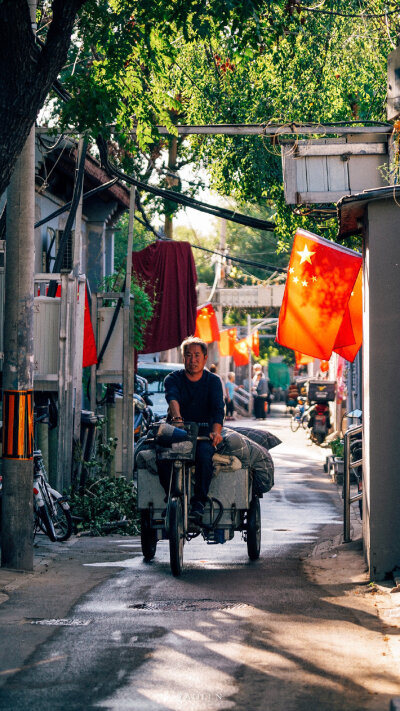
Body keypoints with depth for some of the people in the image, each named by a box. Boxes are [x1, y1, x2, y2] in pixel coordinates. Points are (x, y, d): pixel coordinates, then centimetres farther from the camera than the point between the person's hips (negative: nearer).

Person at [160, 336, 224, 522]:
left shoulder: (213, 381, 4)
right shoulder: (173, 379, 3)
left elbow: (218, 408, -12)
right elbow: (172, 397, -20)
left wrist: (216, 431, -33)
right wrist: (177, 418, -43)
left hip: (204, 434, 0)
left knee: (204, 453, -34)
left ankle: (199, 502, -22)